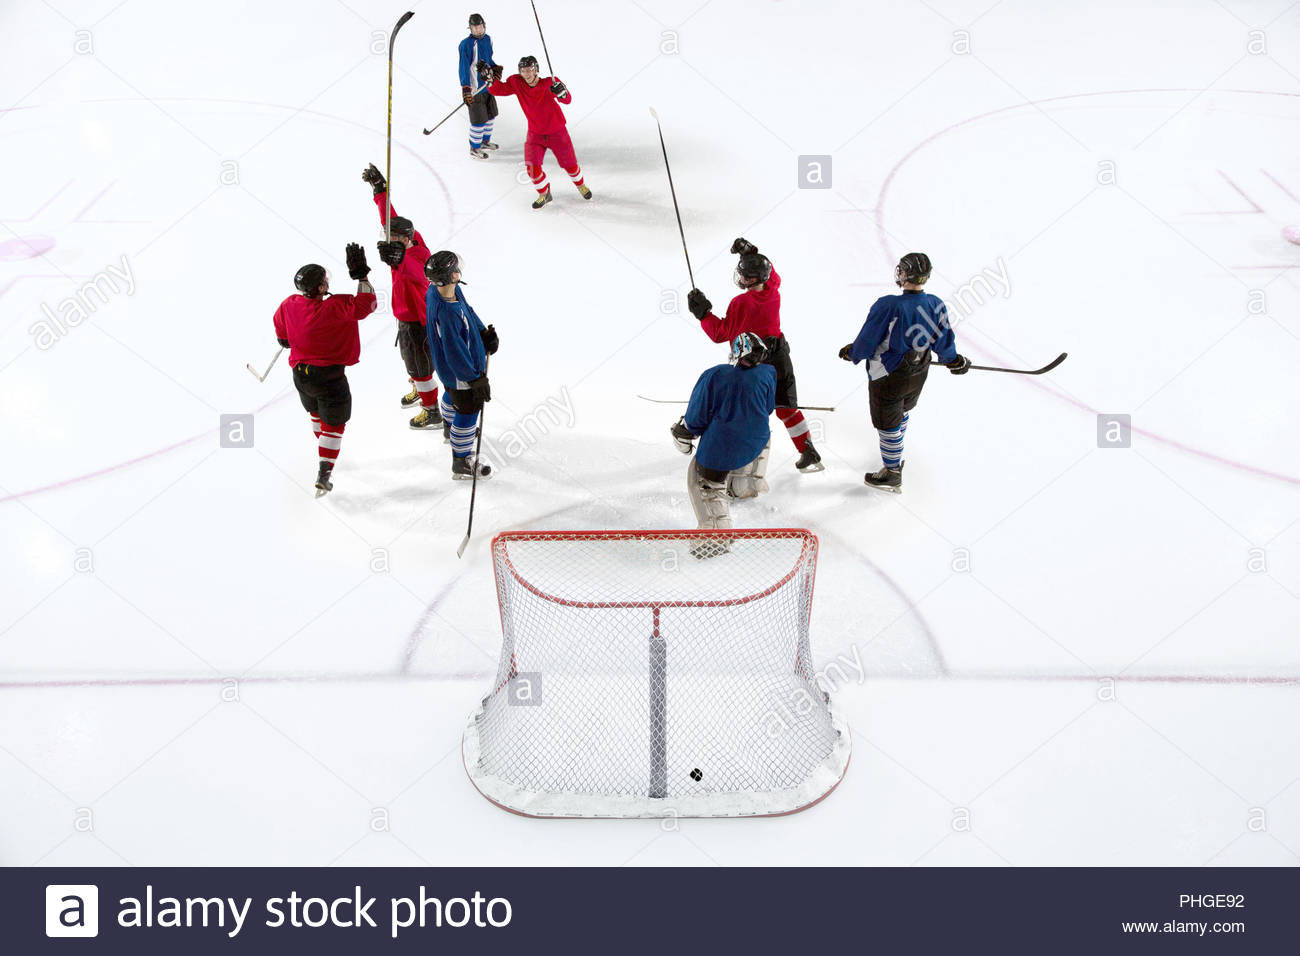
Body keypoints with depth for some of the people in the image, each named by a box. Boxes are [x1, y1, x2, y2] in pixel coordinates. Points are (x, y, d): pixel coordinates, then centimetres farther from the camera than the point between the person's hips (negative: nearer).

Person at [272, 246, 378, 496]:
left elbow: (282, 336, 11)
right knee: (334, 423, 7)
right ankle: (323, 475, 1)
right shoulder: (334, 308, -25)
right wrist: (361, 274, -21)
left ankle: (325, 448, 54)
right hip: (329, 376, -6)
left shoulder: (288, 305, -5)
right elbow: (365, 304, -23)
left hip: (300, 374, 6)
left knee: (316, 412, 31)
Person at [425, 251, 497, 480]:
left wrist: (485, 333, -2)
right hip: (459, 372, -10)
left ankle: (450, 426, 67)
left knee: (453, 394, 36)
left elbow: (468, 311, 5)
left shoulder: (436, 290, -13)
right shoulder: (447, 313, -41)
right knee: (468, 411, 7)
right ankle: (462, 462, 25)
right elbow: (455, 353, -34)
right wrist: (475, 379, -24)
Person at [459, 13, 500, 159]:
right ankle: (474, 149, 14)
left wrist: (495, 67, 2)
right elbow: (464, 68, -22)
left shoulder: (487, 39, 4)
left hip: (487, 85, 8)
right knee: (479, 120, -3)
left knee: (491, 114, 22)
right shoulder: (466, 44, -20)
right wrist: (466, 91, -26)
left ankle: (485, 141, 44)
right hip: (474, 88, -8)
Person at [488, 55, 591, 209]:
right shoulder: (516, 83, -13)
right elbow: (497, 90, -5)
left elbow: (567, 100, -35)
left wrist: (562, 92, -57)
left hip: (557, 132, -2)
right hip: (535, 134, 2)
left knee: (570, 164, 9)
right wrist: (492, 79, -26)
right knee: (532, 166, -11)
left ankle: (580, 184, 43)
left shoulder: (549, 83, -23)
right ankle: (544, 194, 16)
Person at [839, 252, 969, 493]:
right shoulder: (936, 305, -12)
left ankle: (892, 474, 26)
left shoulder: (888, 306, -29)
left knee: (888, 424, 11)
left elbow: (867, 341, -19)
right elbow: (943, 342, 0)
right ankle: (896, 455, 53)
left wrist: (852, 353, 2)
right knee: (903, 411, 31)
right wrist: (954, 360, 21)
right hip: (918, 374, 6)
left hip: (888, 376, -6)